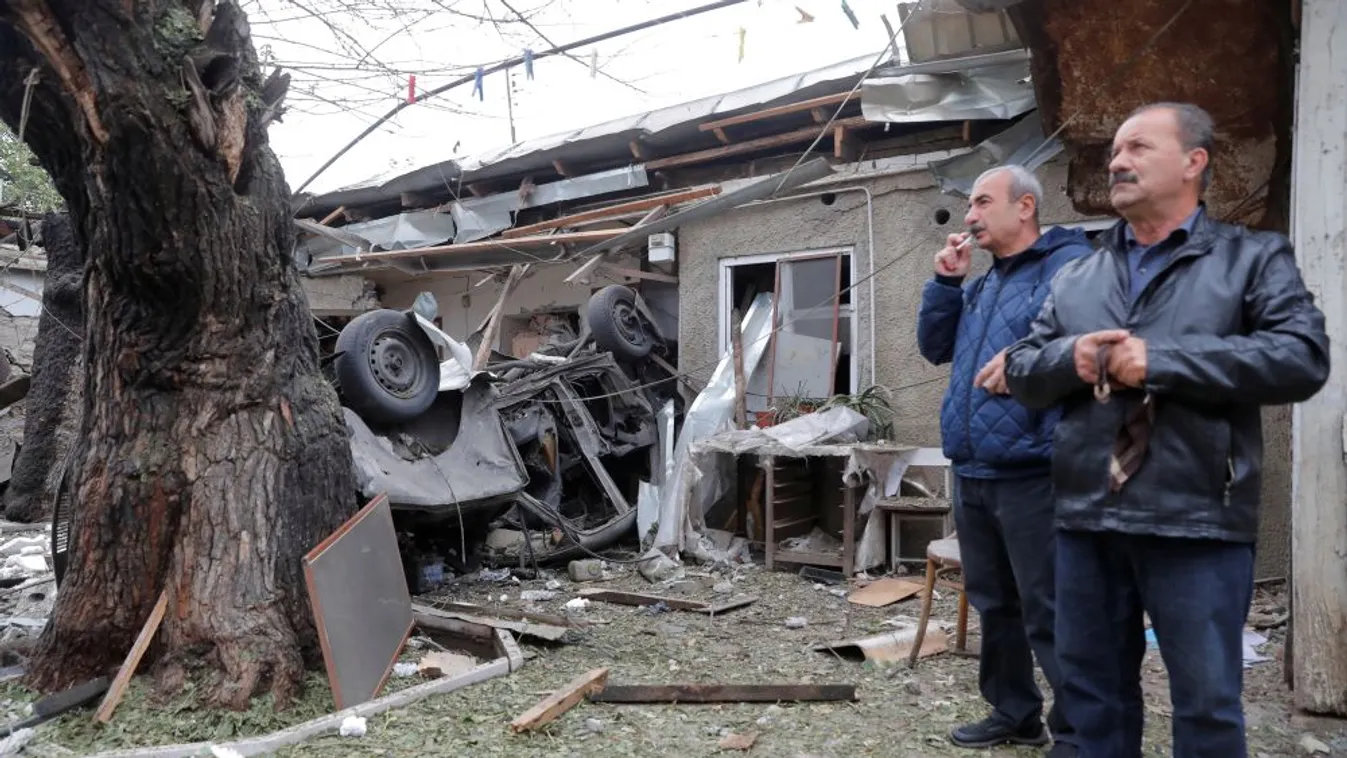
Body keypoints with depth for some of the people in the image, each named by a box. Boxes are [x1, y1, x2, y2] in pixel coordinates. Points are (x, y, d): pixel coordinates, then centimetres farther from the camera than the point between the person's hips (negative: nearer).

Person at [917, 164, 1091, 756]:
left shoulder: (1069, 263, -6)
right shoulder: (980, 285, 20)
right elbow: (934, 348, 17)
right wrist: (946, 282, 7)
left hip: (1030, 471, -9)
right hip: (973, 471, 9)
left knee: (1049, 612, -2)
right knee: (993, 602, 17)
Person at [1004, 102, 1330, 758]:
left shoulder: (1254, 258, 3)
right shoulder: (1075, 277, 15)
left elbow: (1302, 358, -11)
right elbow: (1021, 371, 12)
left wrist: (1162, 360, -17)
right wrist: (1068, 357, -10)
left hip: (1196, 521, -4)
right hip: (1085, 518, 4)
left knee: (1206, 704, 6)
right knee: (1093, 692, 16)